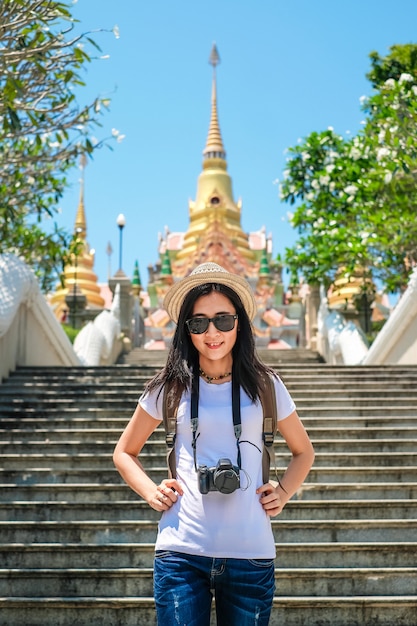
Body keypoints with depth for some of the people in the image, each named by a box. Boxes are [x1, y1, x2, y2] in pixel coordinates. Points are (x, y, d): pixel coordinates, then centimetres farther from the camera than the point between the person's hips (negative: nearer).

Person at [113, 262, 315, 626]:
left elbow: (303, 451, 19)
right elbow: (125, 452, 16)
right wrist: (151, 492, 0)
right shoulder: (169, 388, 3)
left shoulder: (264, 385, 5)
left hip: (252, 555, 1)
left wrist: (283, 493, 4)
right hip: (182, 553, -1)